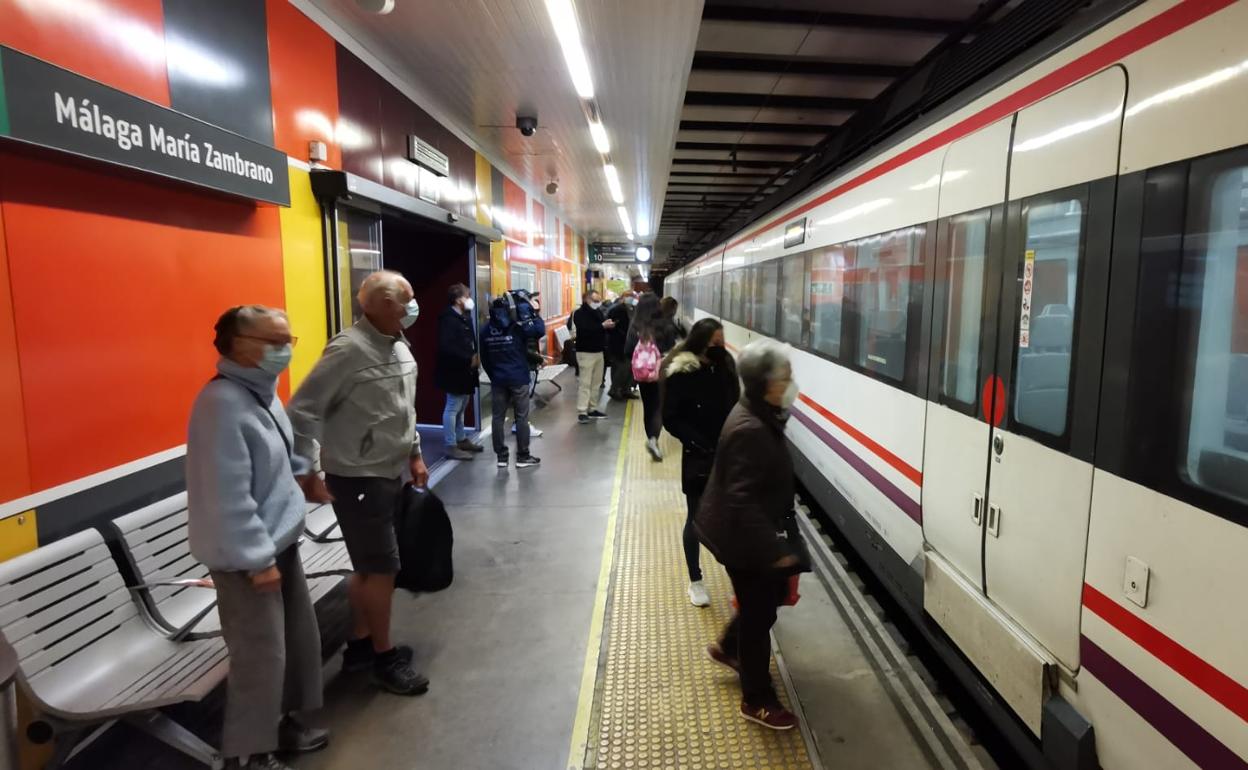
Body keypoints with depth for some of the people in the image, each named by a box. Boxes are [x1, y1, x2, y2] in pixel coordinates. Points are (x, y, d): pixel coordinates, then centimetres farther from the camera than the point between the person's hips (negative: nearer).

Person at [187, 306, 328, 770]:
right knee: (261, 654, 3)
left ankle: (280, 723, 38)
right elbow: (228, 496, -25)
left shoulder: (262, 391, 5)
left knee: (299, 638, 19)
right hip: (246, 556, -9)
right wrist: (258, 558, -21)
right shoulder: (223, 403, -23)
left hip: (280, 541, 9)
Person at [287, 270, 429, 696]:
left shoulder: (399, 347, 7)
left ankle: (360, 645, 33)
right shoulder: (349, 349, -20)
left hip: (389, 474, 8)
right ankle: (384, 657, 18)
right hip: (356, 478, -8)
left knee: (368, 565, 18)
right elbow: (302, 411, -20)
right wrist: (309, 474, -20)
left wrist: (415, 455, 19)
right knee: (382, 566, 1)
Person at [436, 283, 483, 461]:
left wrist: (475, 357, -1)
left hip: (464, 371, 10)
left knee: (461, 408, 19)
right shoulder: (449, 319, -18)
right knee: (453, 408, -1)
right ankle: (451, 446, 6)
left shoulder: (463, 318, 10)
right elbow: (446, 347, -27)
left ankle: (461, 440, 31)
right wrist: (469, 359, -22)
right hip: (454, 372, -9)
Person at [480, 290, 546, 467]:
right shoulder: (516, 326, -8)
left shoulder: (486, 330, 5)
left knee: (498, 418, 8)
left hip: (497, 380, 4)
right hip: (518, 378, -4)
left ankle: (501, 456, 11)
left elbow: (484, 358, 8)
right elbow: (540, 330, -15)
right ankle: (522, 457, 7)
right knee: (521, 417, 3)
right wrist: (530, 312, -4)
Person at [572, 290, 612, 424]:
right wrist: (602, 326, -26)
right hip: (586, 352, -7)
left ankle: (592, 409, 15)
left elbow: (601, 329, 19)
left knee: (596, 382, 8)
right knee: (585, 383, -9)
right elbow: (585, 330, -23)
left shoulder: (598, 312, 14)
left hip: (598, 351, 7)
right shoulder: (579, 313, -9)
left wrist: (609, 326, -3)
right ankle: (582, 412, -8)